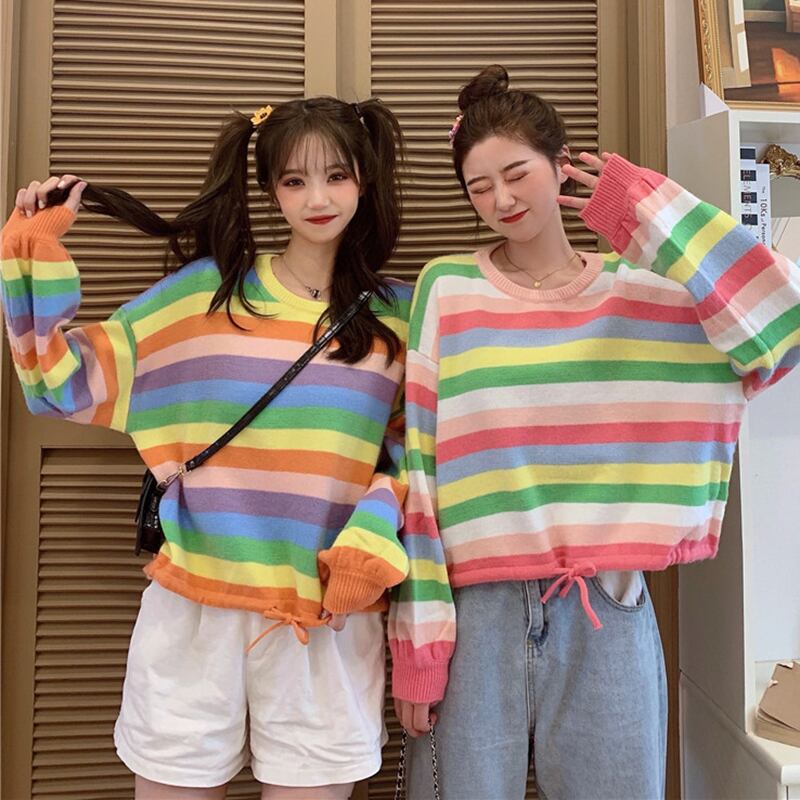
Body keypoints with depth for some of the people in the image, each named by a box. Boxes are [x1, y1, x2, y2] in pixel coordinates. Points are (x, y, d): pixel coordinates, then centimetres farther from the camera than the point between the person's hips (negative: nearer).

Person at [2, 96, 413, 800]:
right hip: (194, 605, 0)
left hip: (328, 614, 1)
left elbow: (415, 453, 5)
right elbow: (72, 380, 5)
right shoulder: (205, 289, 3)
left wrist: (368, 551, -8)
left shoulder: (398, 315, 5)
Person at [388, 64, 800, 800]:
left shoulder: (648, 290, 4)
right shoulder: (446, 291, -1)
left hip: (607, 613, 2)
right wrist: (418, 638, -6)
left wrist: (647, 210, -6)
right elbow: (417, 470, -3)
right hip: (475, 612, -1)